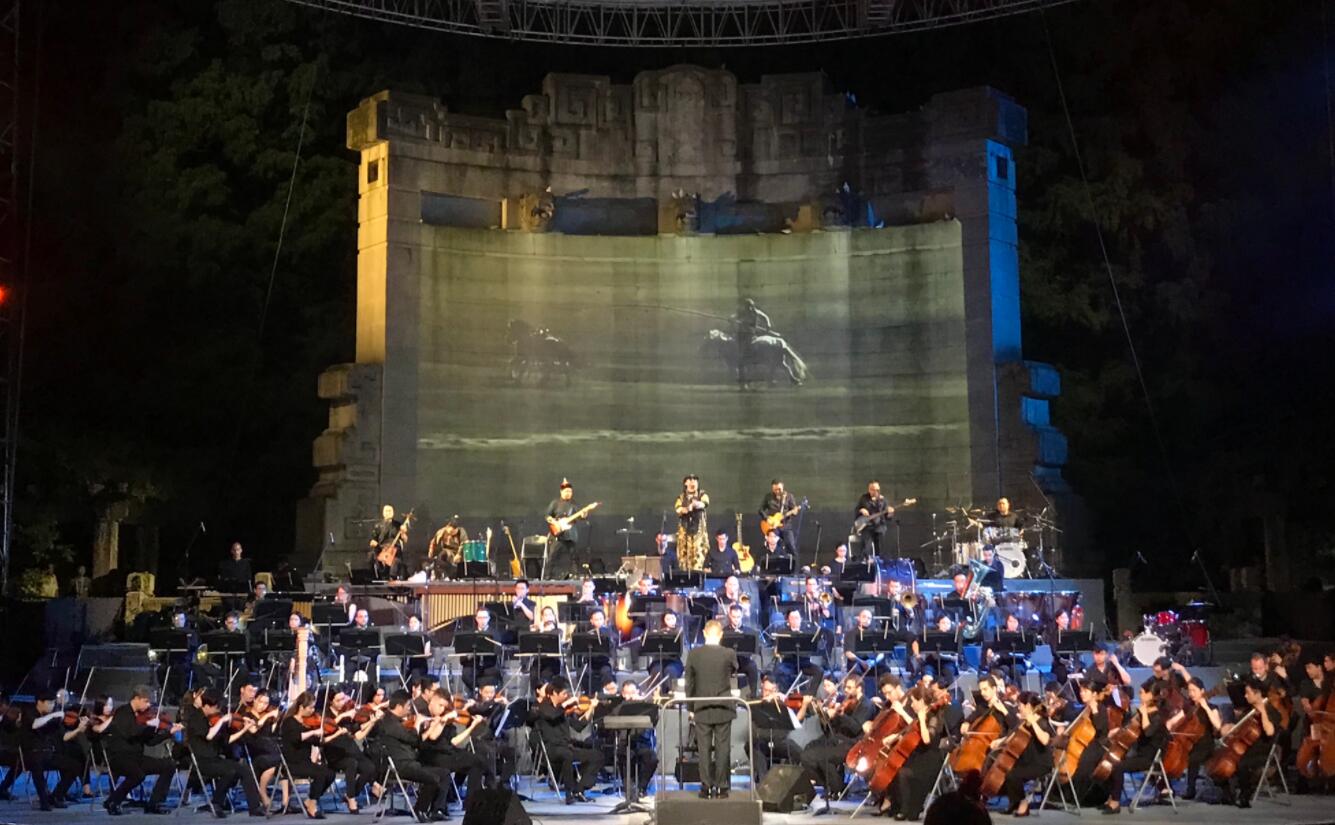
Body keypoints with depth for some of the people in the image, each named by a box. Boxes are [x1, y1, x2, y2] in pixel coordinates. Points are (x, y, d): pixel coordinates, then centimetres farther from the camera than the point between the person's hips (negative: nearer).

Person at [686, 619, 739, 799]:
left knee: (704, 749, 7)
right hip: (723, 709, -1)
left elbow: (689, 683, 0)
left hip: (702, 710, 1)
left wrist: (691, 708, 10)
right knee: (722, 749, 5)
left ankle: (706, 787, 8)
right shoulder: (729, 654, -9)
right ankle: (721, 787, 7)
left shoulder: (693, 654, -6)